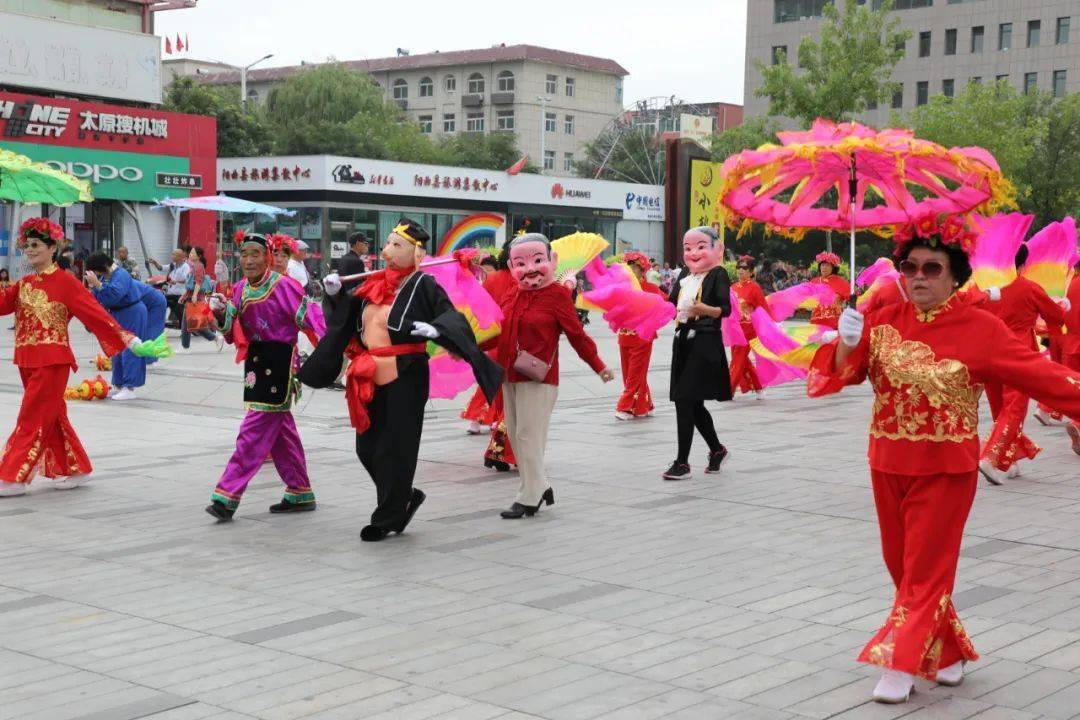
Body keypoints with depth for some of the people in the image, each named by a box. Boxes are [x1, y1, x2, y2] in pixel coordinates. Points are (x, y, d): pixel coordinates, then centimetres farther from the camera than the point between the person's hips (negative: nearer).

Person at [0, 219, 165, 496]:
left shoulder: (65, 282, -7)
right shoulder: (24, 284, 13)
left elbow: (97, 314, -11)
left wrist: (131, 342, -16)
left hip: (52, 361, -7)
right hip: (27, 360, 7)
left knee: (32, 419, -6)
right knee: (52, 416, 14)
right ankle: (74, 470, 25)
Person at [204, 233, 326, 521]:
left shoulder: (282, 286, -14)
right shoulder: (240, 289, 8)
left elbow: (309, 315, -16)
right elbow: (234, 334, 11)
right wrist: (222, 313, -8)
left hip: (280, 360, -8)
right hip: (256, 359, 8)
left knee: (256, 428, -9)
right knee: (280, 429, 16)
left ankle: (228, 495, -8)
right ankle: (300, 494, 28)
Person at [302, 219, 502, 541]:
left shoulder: (423, 285, -7)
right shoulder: (374, 283, 12)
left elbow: (452, 317, -16)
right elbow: (349, 317, 24)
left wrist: (434, 328, -36)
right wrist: (336, 294, 7)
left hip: (404, 377, -7)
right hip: (370, 378, 7)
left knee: (394, 449, 0)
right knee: (366, 447, 12)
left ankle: (387, 519, 13)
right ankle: (405, 497, 32)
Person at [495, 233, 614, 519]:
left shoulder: (557, 295, -7)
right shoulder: (510, 297, 11)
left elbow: (576, 334, -4)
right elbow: (497, 332, 17)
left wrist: (598, 366, -1)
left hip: (538, 378, -7)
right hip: (509, 376, 7)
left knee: (529, 436, -5)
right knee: (515, 435, 11)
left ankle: (529, 499, 4)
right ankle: (540, 487, 25)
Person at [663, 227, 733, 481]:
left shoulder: (718, 274, -6)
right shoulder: (685, 275, 14)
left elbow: (725, 309, -14)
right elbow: (673, 303, 16)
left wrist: (704, 309, -31)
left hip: (705, 341, -8)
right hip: (683, 339, 8)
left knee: (684, 400, -12)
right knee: (693, 404, 15)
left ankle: (682, 462, -7)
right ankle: (717, 450, 34)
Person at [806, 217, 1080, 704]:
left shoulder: (979, 329, -10)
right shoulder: (884, 322, 1)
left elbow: (1039, 374, -11)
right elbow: (840, 372, -5)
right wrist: (847, 344, -25)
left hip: (945, 470, -5)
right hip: (889, 464, 5)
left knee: (926, 570, 0)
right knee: (901, 565, 14)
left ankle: (901, 665, 9)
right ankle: (947, 652, 31)